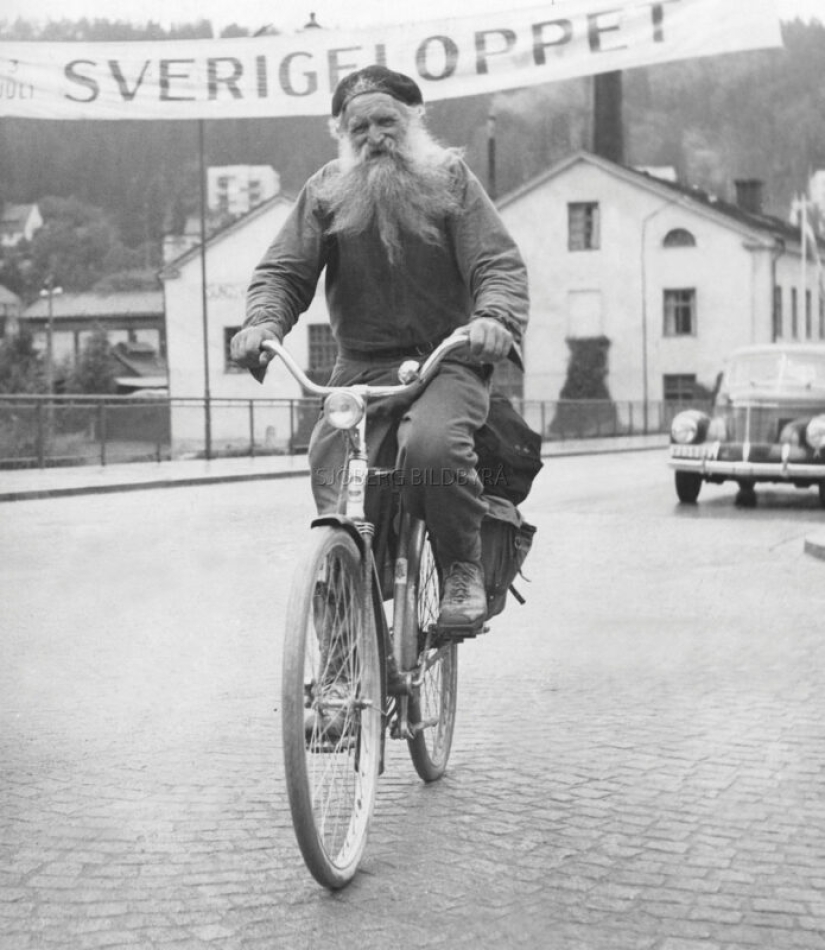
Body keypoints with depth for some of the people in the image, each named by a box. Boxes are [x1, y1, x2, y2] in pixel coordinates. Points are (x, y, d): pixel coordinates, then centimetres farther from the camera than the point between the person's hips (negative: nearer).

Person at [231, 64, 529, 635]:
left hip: (447, 360, -2)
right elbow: (284, 271, 4)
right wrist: (264, 322, -18)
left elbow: (500, 264, -5)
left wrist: (494, 318, -27)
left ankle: (463, 569, -11)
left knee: (431, 444, -34)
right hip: (361, 367, 3)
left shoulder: (449, 180, 4)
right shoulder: (326, 191, 9)